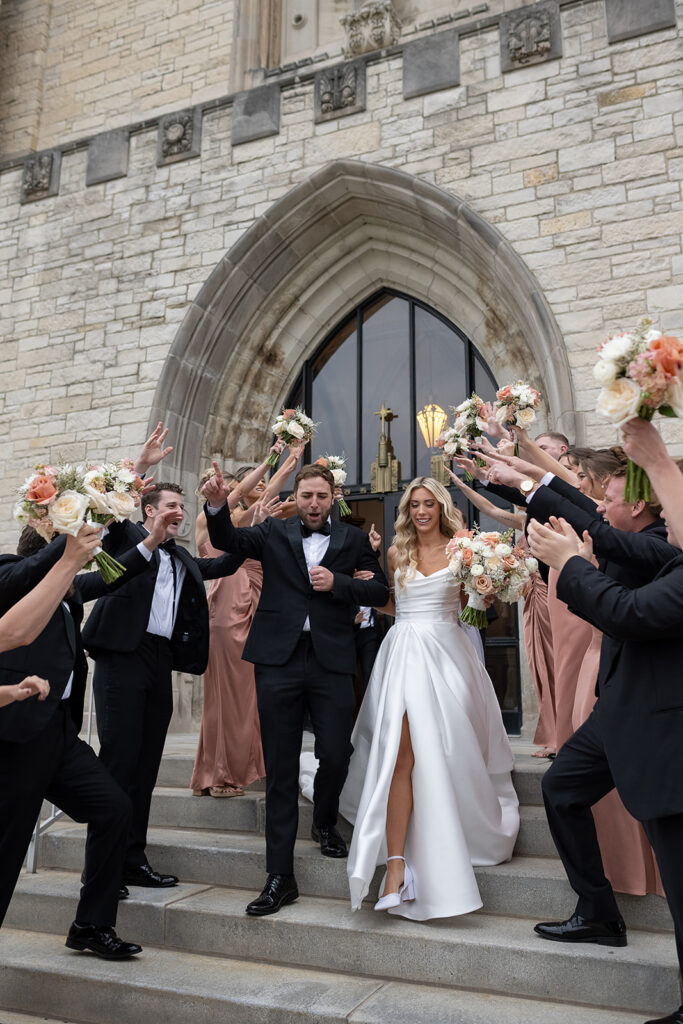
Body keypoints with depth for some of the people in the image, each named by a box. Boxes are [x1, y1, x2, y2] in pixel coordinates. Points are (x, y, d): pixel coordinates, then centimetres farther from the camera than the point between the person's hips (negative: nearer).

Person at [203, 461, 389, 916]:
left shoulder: (353, 538, 10)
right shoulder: (274, 532, 9)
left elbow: (380, 590, 7)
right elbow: (227, 540, -5)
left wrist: (337, 583, -8)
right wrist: (217, 505, -24)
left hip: (331, 660, 0)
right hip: (279, 658, 0)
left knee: (336, 755, 2)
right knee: (280, 769, 4)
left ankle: (325, 822, 37)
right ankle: (281, 876, 14)